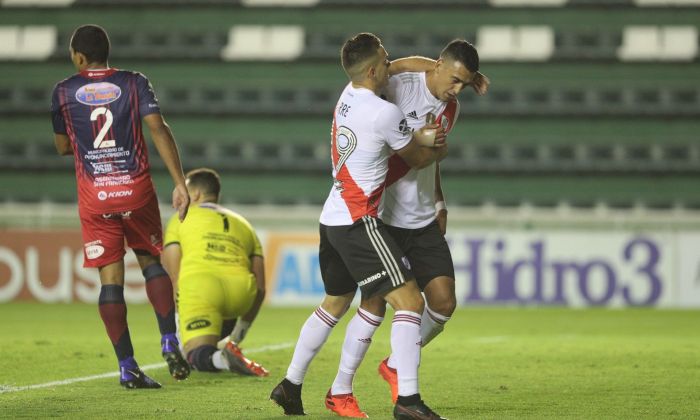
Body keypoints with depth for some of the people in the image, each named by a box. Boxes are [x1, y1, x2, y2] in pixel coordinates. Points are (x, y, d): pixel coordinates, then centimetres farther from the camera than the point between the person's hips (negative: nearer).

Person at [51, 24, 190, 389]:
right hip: (136, 190, 0)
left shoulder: (64, 92, 3)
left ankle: (127, 367, -2)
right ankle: (169, 343, 3)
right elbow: (158, 129, -10)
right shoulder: (134, 83, 1)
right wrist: (180, 183, -13)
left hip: (94, 197, 0)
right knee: (152, 260, 18)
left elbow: (62, 147, 14)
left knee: (110, 277, 2)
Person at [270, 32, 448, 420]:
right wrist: (439, 150, 23)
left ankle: (290, 385, 30)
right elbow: (417, 159, 0)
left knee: (335, 303, 25)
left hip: (332, 218, 9)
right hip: (357, 223, -9)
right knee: (409, 300, -10)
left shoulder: (348, 95, 8)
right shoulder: (385, 113, -15)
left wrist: (420, 137, -3)